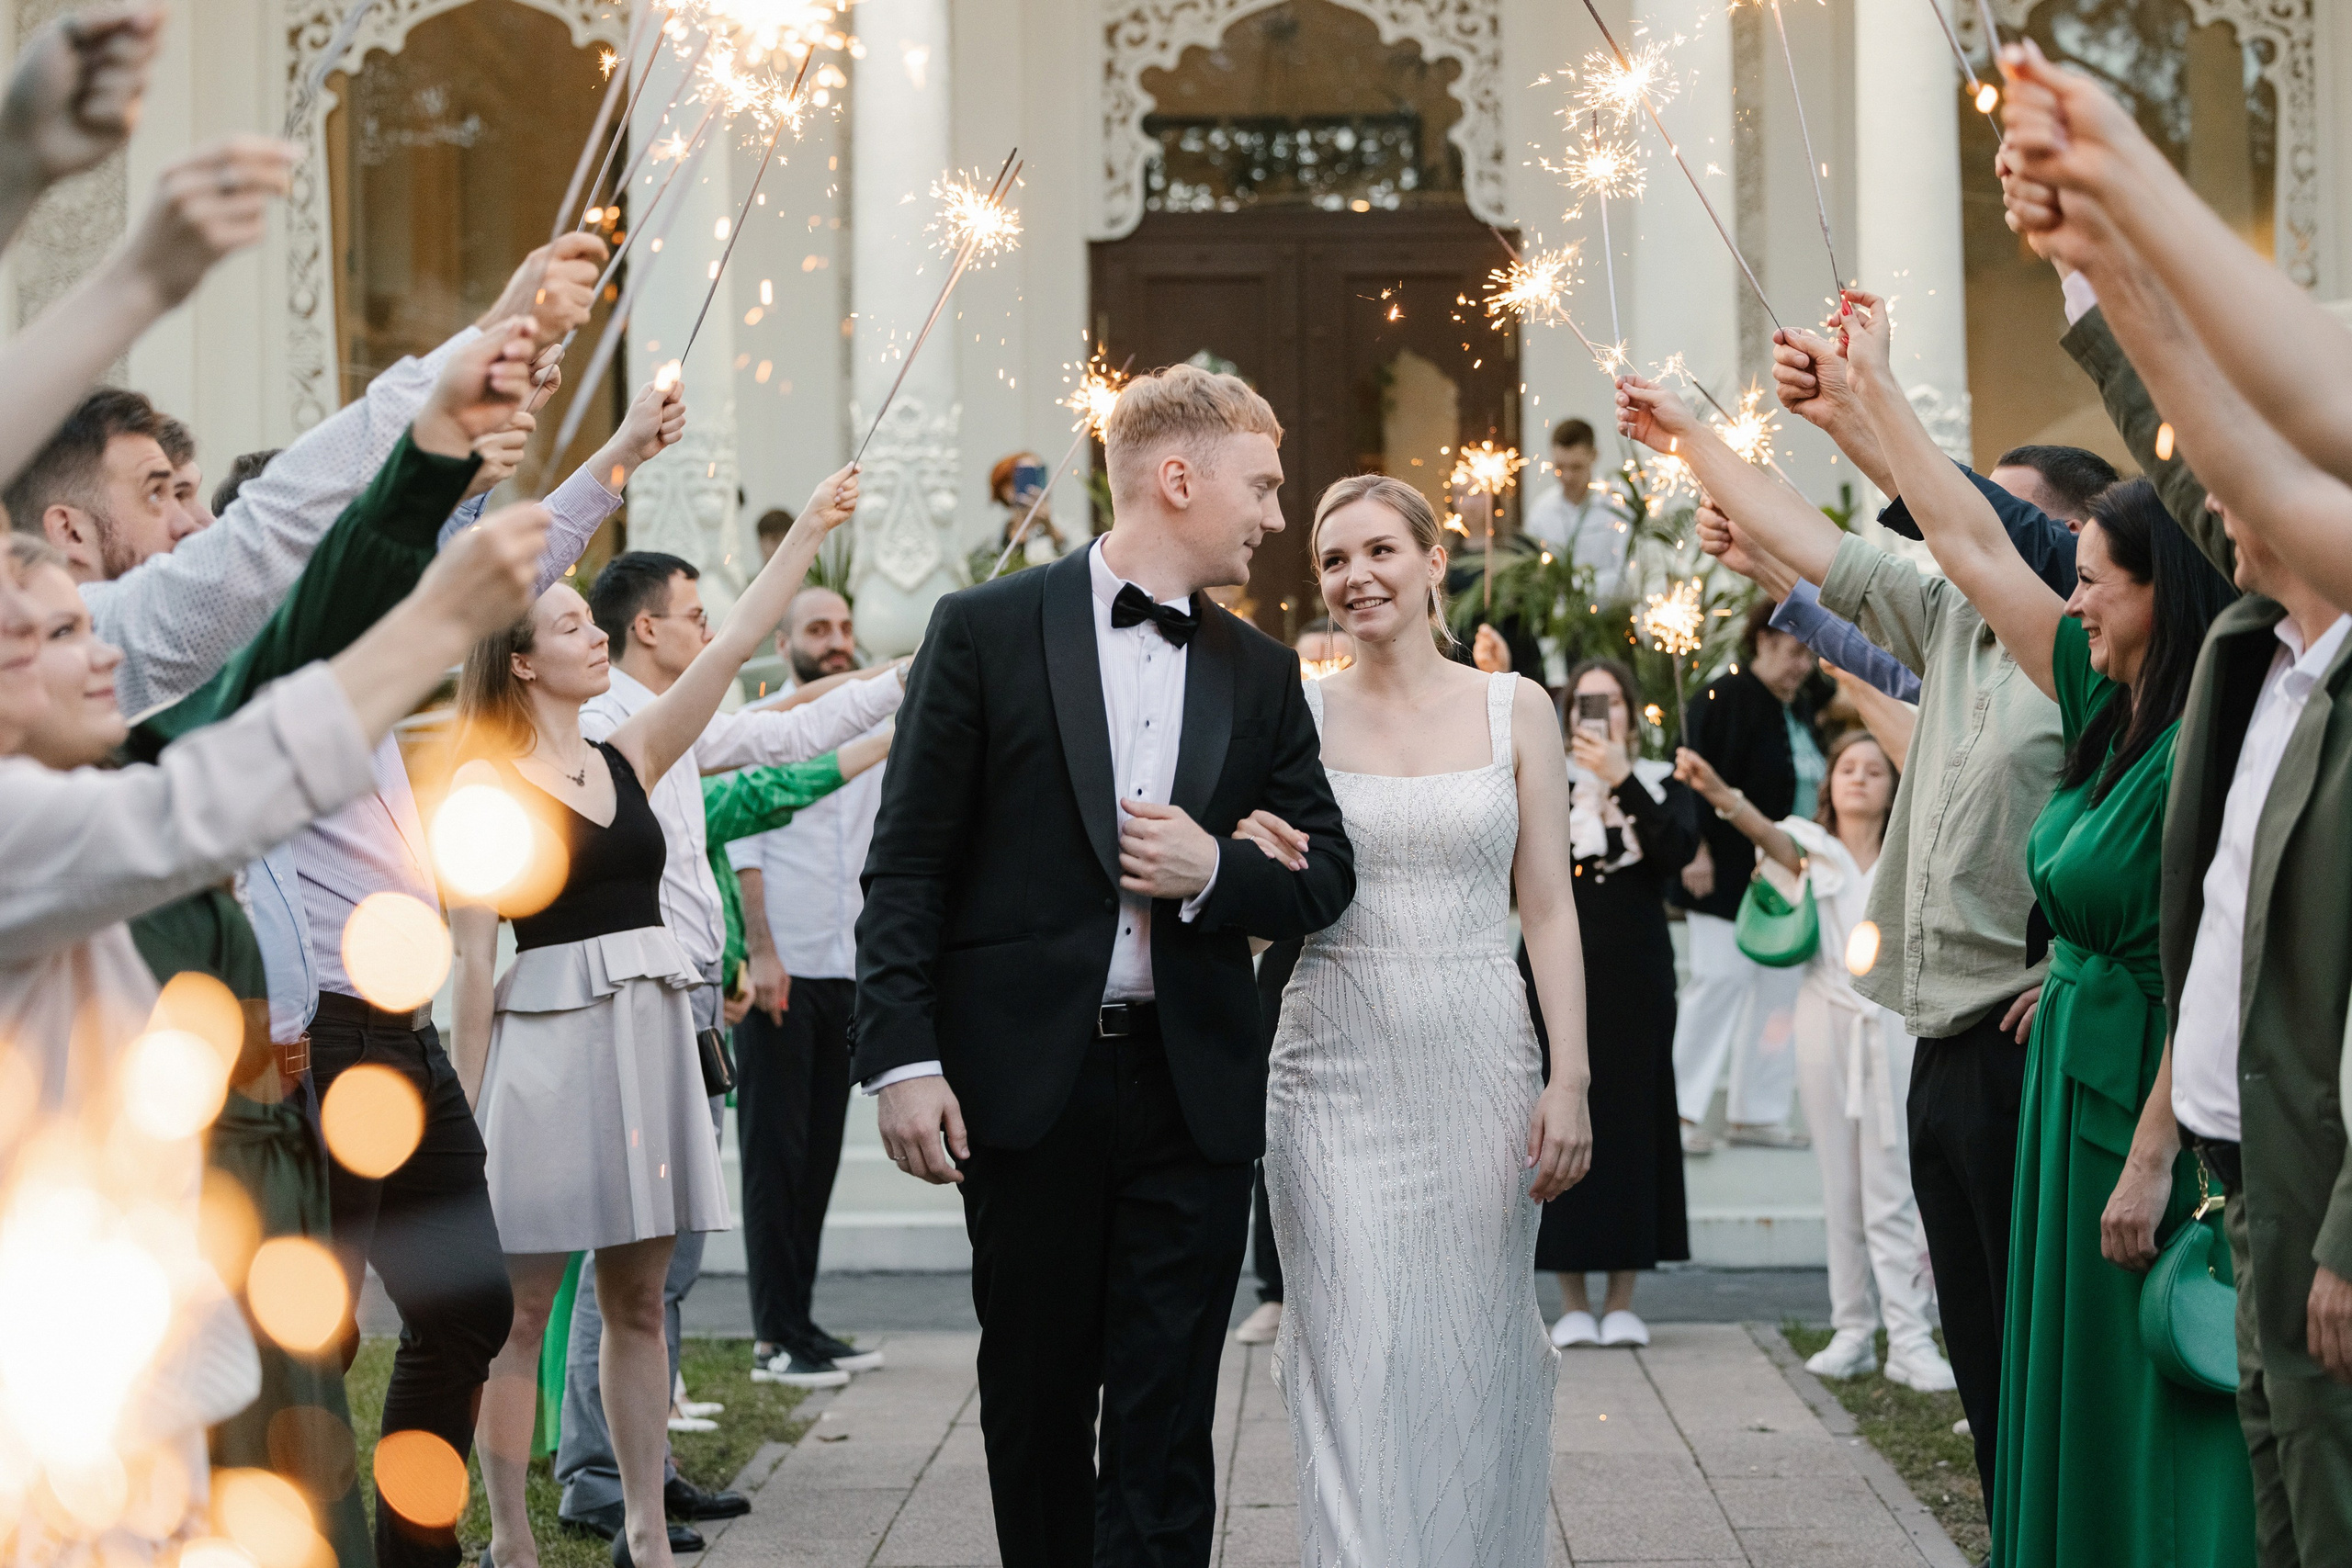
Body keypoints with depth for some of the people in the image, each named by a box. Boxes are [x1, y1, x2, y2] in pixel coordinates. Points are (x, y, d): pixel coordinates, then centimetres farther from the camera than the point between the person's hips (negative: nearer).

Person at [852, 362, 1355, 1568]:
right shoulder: (986, 631, -1)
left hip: (1193, 1093, 2)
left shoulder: (1260, 673, 11)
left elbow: (1325, 876, 12)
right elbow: (907, 867, -3)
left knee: (1164, 1430, 0)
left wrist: (1215, 872, -8)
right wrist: (902, 1057, -12)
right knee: (1034, 1406, 10)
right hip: (1027, 1080, -2)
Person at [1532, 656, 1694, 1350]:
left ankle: (1622, 1299, 9)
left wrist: (1622, 778, -22)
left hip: (1635, 974, 0)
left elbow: (1679, 847, -12)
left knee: (1631, 1119, 1)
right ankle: (1572, 1300, 7)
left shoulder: (1661, 783, 7)